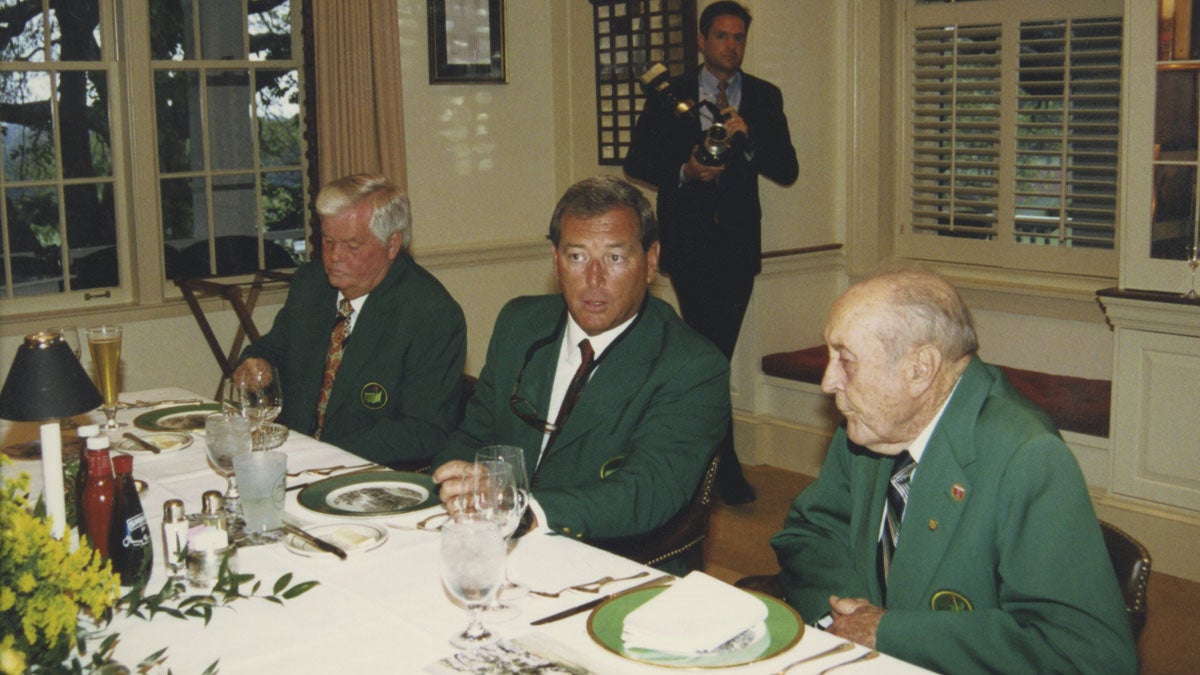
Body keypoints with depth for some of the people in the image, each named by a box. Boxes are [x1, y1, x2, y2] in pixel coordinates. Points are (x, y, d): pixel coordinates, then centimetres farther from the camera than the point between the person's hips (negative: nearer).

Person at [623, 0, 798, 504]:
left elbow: (787, 172, 1)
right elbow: (637, 162, 5)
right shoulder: (671, 96, 6)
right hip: (688, 238, -2)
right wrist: (684, 172, -13)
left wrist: (747, 140, -16)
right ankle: (725, 464, -1)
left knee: (716, 352, 7)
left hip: (738, 241, 2)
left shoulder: (765, 98, 9)